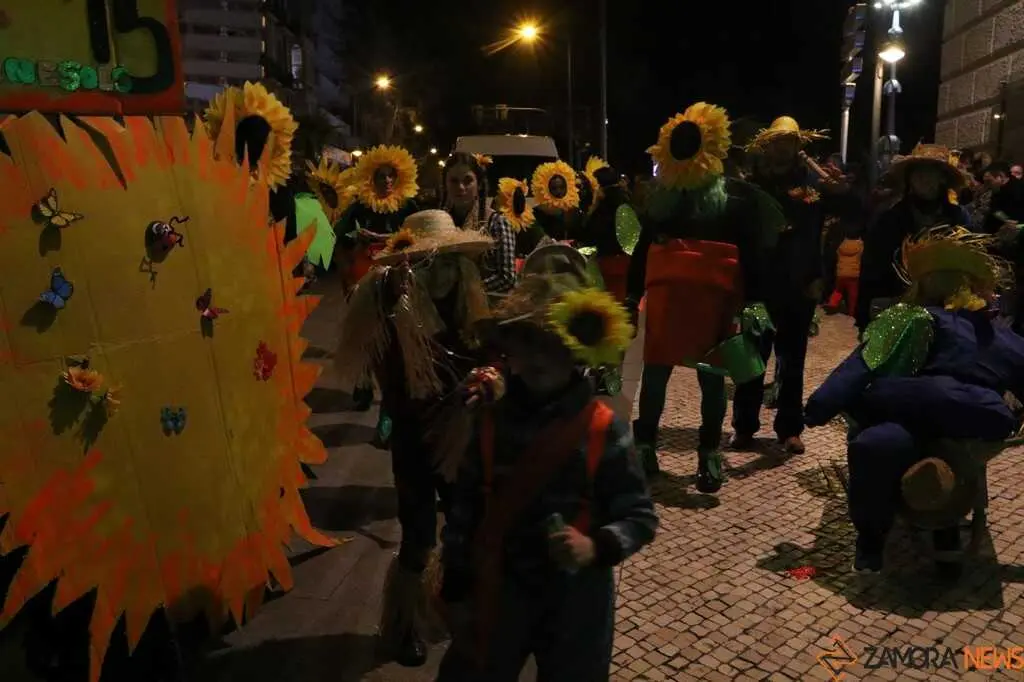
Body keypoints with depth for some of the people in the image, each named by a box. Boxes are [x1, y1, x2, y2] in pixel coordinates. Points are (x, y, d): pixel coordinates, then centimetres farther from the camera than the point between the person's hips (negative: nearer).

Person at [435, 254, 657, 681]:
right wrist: (456, 589, 3)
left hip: (576, 595, -1)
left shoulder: (602, 429, -15)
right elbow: (464, 507, 0)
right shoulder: (490, 419, -8)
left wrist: (596, 547, -28)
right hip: (497, 589, 2)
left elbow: (640, 516, -9)